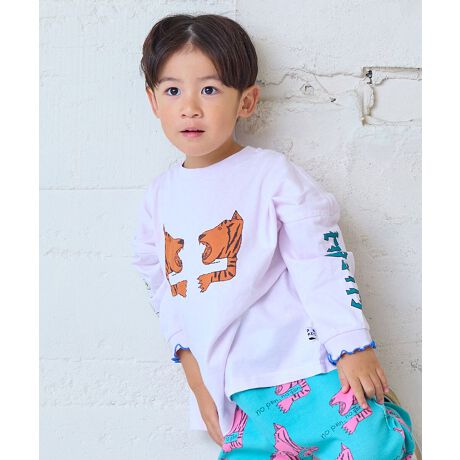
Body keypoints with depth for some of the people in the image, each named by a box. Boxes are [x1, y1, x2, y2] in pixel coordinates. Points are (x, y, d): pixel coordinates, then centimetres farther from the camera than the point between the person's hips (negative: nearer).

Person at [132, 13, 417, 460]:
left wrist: (353, 345, -11)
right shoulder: (160, 194, 11)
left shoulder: (271, 173, -4)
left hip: (301, 363, -4)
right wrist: (190, 362, 8)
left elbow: (323, 261, -7)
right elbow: (161, 285, 16)